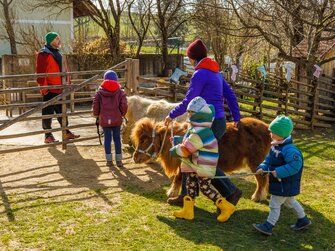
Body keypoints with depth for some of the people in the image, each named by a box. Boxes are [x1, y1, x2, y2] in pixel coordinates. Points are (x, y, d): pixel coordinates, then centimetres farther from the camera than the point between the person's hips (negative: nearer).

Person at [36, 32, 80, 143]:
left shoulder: (56, 53, 17)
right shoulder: (44, 54, -11)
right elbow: (40, 72, -16)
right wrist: (44, 87, -20)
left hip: (58, 89, 9)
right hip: (49, 89, -9)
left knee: (61, 111, 14)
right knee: (48, 112, -1)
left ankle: (66, 133, 21)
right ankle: (48, 136, 5)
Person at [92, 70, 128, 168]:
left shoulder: (99, 92, -3)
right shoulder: (120, 92, -3)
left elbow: (95, 106, -3)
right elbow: (124, 106, -8)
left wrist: (96, 114, 15)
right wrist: (122, 114, 10)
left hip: (104, 120, 0)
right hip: (117, 120, 0)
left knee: (107, 138, 7)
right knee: (117, 138, 8)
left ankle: (109, 160, 9)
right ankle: (118, 160, 12)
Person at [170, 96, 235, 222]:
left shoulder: (199, 133, -25)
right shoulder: (200, 129, 9)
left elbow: (185, 150, -20)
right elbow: (189, 140, 24)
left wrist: (173, 151, -4)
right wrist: (176, 139, 23)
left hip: (203, 165, -11)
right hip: (197, 164, 11)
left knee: (204, 187, -3)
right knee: (190, 183, 14)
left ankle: (226, 207, 7)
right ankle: (187, 211, 21)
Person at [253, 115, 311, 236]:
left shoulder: (289, 149, -28)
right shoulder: (275, 146, 2)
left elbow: (295, 165, -32)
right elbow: (268, 159, 11)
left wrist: (279, 172, -32)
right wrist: (262, 168, -7)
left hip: (285, 185, -10)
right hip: (280, 182, 10)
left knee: (274, 204, 0)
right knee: (289, 201, 26)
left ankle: (268, 226, 12)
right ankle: (303, 220, 42)